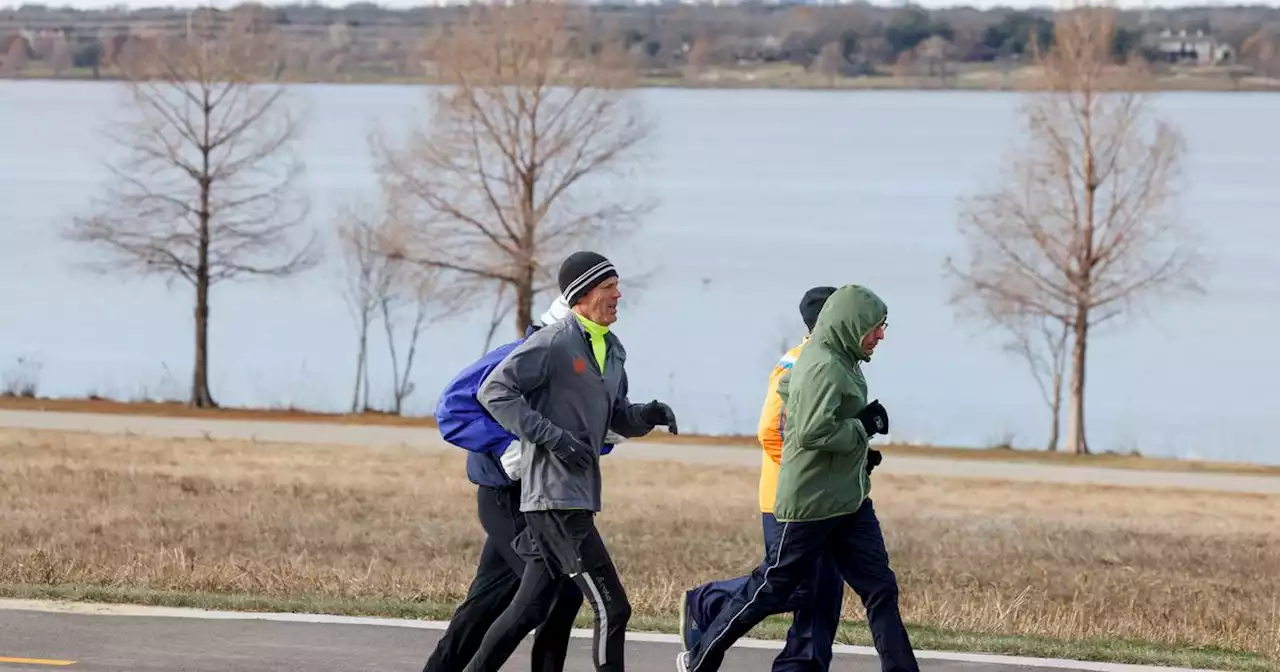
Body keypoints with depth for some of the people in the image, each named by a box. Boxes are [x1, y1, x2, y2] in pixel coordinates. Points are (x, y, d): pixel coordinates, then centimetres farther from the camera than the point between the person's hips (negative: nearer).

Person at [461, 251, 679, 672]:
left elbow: (617, 418, 25)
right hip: (554, 495, -9)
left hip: (579, 496, 9)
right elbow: (494, 391, -14)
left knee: (529, 609, 12)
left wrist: (649, 415, 3)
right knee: (612, 609, -10)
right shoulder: (553, 343, -11)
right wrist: (551, 436, -20)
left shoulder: (612, 351, 17)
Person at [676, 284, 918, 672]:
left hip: (851, 501, 9)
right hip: (813, 503, -9)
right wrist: (863, 427, -16)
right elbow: (813, 433, -30)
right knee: (771, 589, 3)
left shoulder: (840, 360, 9)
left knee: (880, 589, 3)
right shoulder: (824, 367, -20)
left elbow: (787, 389, 23)